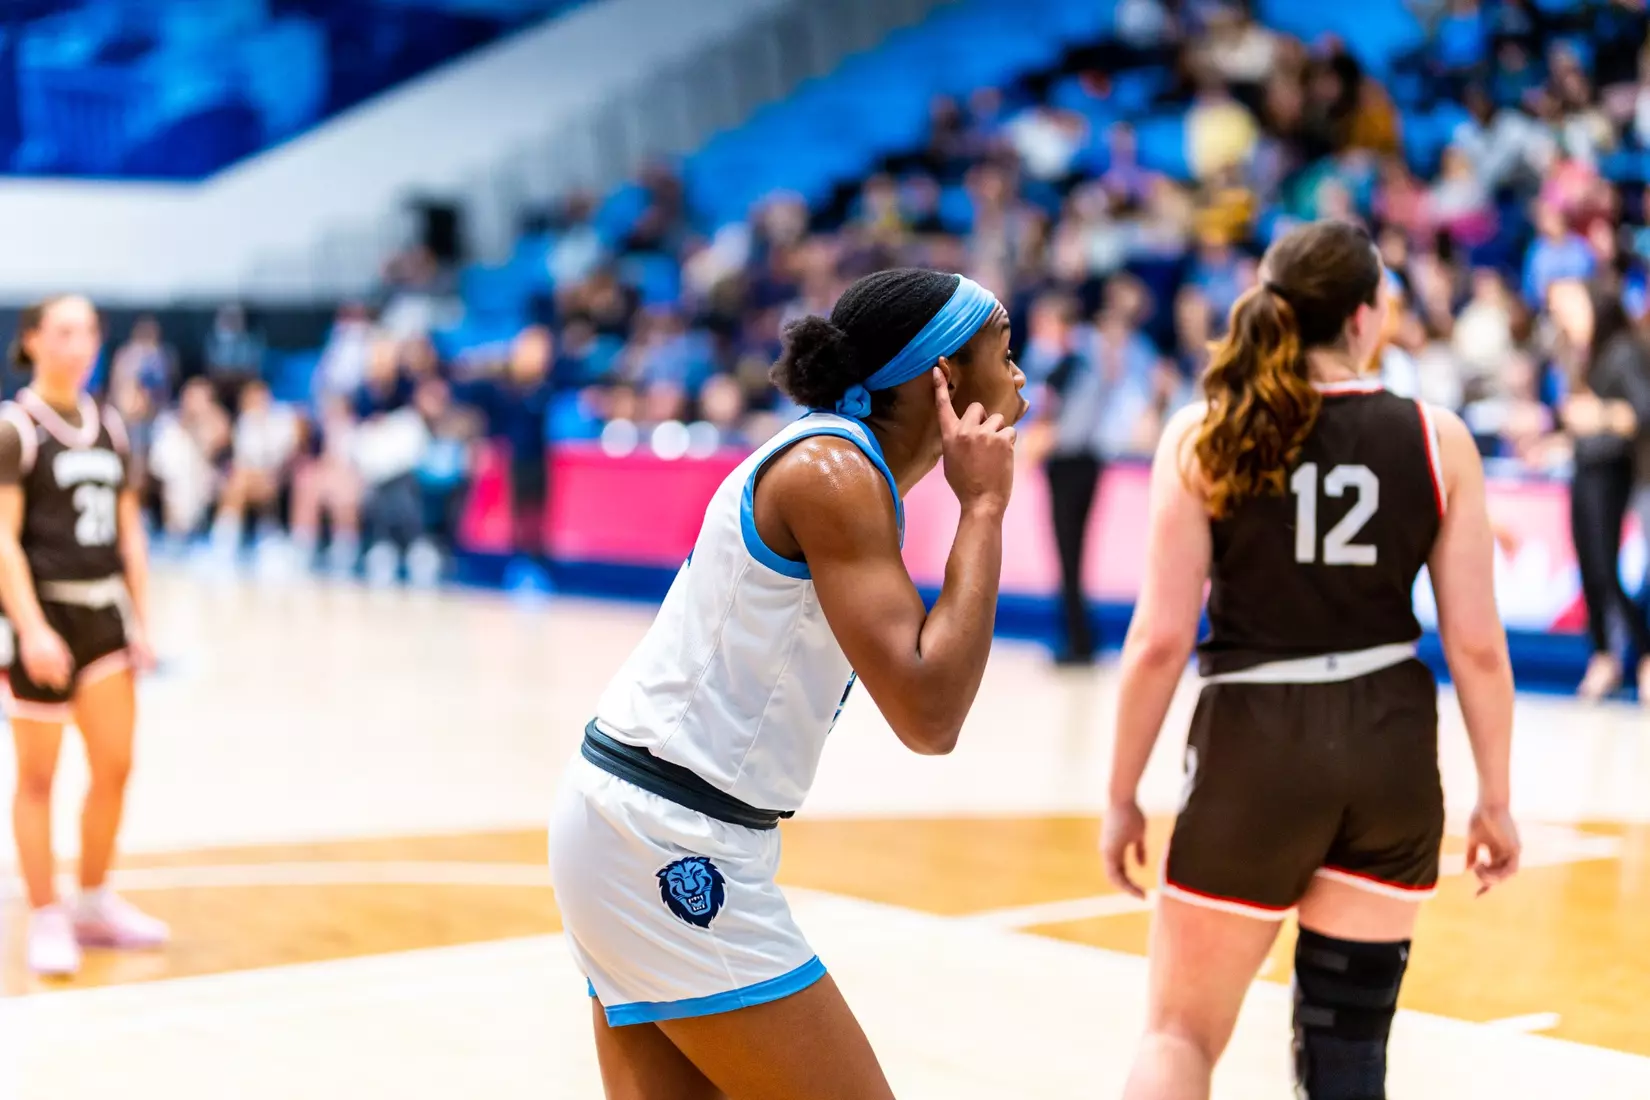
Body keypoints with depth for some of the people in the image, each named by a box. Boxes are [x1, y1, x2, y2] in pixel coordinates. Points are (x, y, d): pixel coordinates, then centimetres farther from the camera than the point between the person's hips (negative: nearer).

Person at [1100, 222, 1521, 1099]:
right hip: (1392, 752, 2)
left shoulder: (1202, 436, -5)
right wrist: (1495, 797, 10)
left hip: (1253, 753, -2)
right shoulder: (1437, 441, -2)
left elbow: (1160, 639, -8)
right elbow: (1477, 645, -1)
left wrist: (1122, 796, 1)